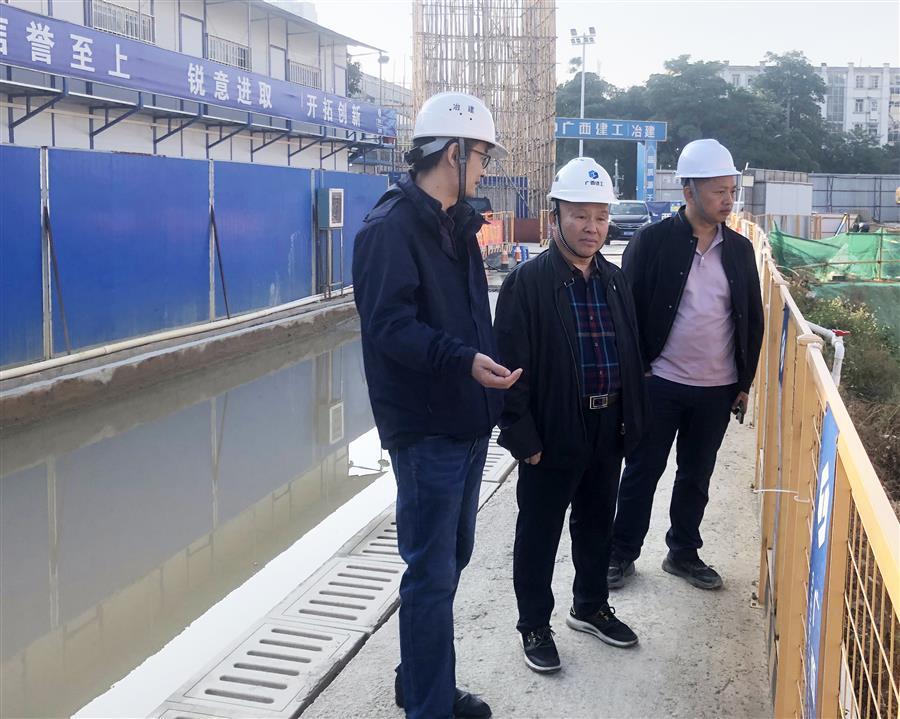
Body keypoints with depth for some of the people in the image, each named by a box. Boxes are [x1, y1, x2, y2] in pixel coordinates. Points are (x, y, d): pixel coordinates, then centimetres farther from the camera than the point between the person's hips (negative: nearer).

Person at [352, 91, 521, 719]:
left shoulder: (458, 225, 15)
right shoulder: (391, 228, -13)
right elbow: (389, 325, -23)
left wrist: (490, 372, 11)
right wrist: (464, 360, -33)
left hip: (467, 423, 9)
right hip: (427, 429, -9)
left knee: (450, 560, 18)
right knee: (433, 572, -1)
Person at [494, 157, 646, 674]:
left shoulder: (615, 281, 7)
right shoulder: (528, 282, -13)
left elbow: (632, 353, 13)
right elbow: (512, 364, -15)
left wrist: (632, 419, 9)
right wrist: (523, 436, -17)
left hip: (608, 429, 6)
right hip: (554, 432, -6)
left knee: (597, 525, 20)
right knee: (539, 533, 8)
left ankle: (591, 607, 40)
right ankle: (535, 626, 24)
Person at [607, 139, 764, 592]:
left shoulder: (740, 249, 5)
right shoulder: (652, 241, -7)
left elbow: (752, 320, 11)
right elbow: (629, 310, -5)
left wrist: (744, 382, 9)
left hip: (718, 390, 4)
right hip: (660, 384, -4)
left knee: (696, 476, 15)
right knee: (641, 472, 6)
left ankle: (683, 553, 30)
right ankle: (622, 554, 21)